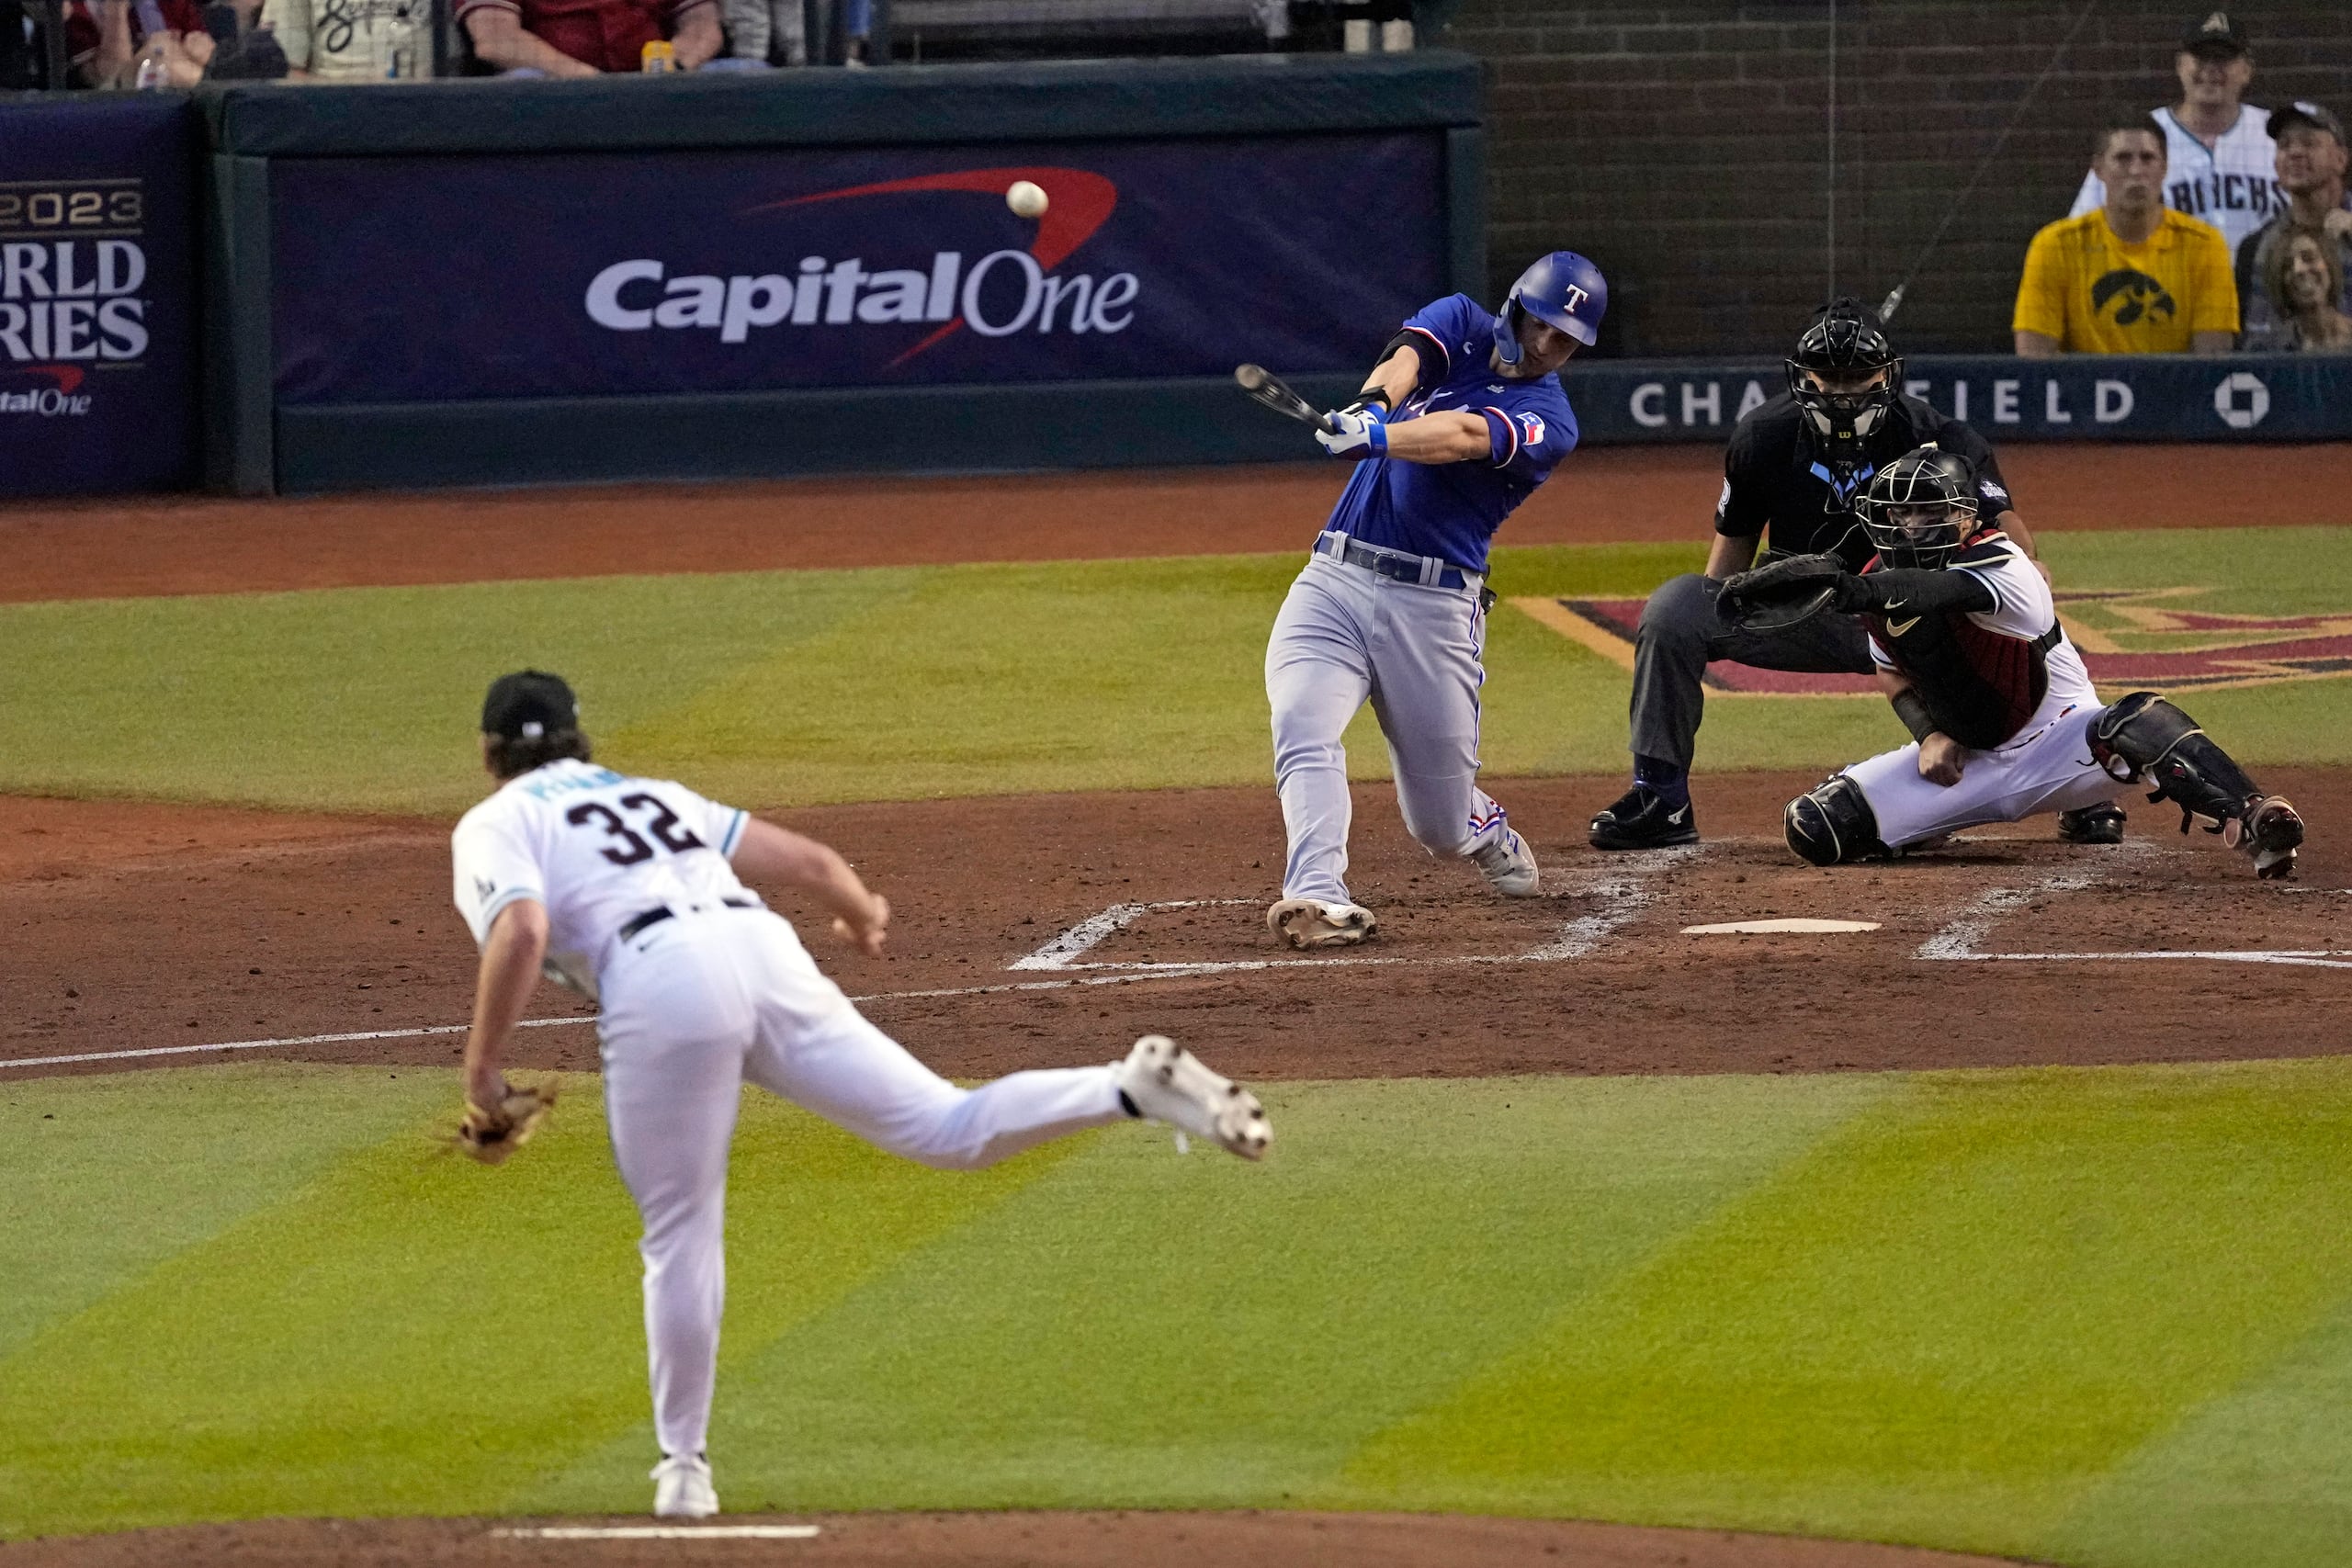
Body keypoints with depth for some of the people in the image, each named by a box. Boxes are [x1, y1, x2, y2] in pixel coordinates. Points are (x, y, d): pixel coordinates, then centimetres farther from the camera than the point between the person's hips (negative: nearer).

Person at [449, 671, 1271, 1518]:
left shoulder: (493, 829, 16)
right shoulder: (656, 795, 33)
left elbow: (520, 931, -7)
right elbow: (808, 859, 29)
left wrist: (481, 1069, 1)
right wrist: (864, 913, 50)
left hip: (660, 983, -5)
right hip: (764, 949, 5)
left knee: (681, 1234, 7)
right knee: (950, 1130, 3)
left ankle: (684, 1467, 12)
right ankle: (1134, 1087, -17)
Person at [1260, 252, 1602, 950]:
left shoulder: (1547, 422, -3)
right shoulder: (1461, 324, 9)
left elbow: (1464, 437, -23)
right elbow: (1407, 356, -13)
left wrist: (1380, 438, -43)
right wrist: (1375, 400, -38)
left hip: (1434, 605, -2)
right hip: (1335, 580, 2)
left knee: (1441, 825, 5)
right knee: (1302, 729, -25)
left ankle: (1489, 834, 40)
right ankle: (1321, 899, -36)